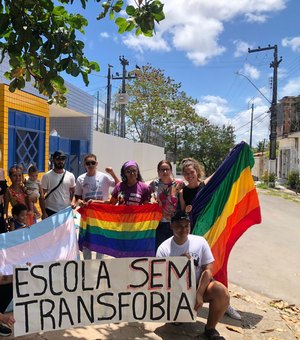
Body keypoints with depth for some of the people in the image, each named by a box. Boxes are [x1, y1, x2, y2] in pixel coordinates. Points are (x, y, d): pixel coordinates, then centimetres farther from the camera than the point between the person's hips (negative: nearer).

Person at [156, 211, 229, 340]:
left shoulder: (200, 241, -7)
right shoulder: (164, 249, -10)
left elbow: (208, 270, -8)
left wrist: (199, 294, -19)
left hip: (200, 285, 1)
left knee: (222, 293, -28)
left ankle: (210, 328, 0)